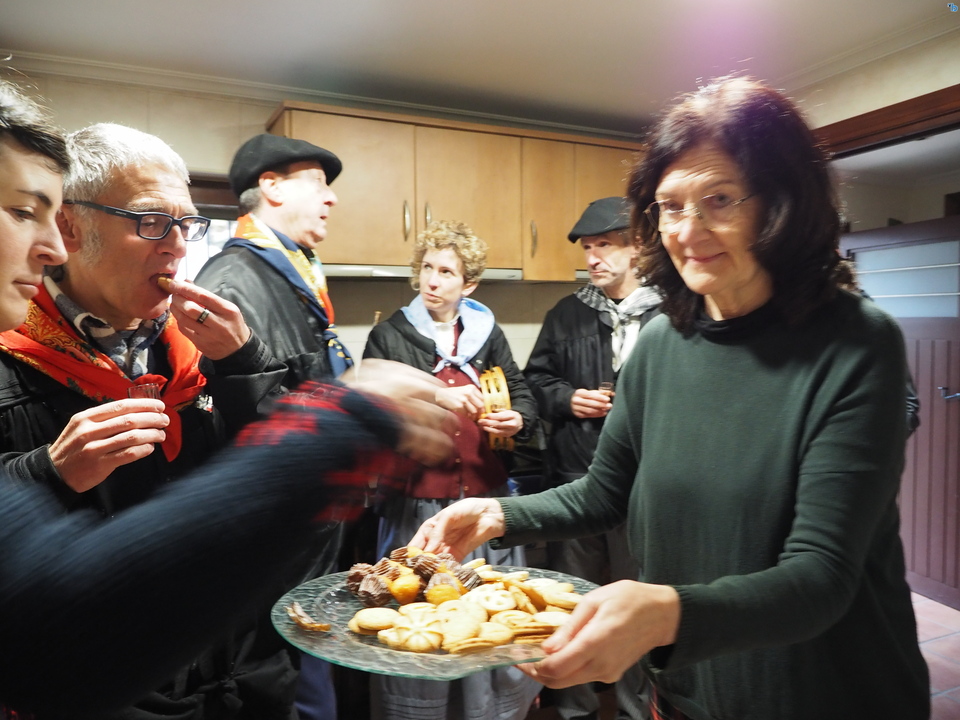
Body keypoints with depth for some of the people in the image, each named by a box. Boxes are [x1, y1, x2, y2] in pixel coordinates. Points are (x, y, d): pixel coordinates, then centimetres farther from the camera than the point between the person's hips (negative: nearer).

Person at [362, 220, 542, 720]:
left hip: (487, 498, 3)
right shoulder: (390, 336, 2)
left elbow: (521, 394, 15)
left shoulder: (487, 333, 11)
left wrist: (517, 419, -7)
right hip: (419, 503, -3)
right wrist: (435, 397, -19)